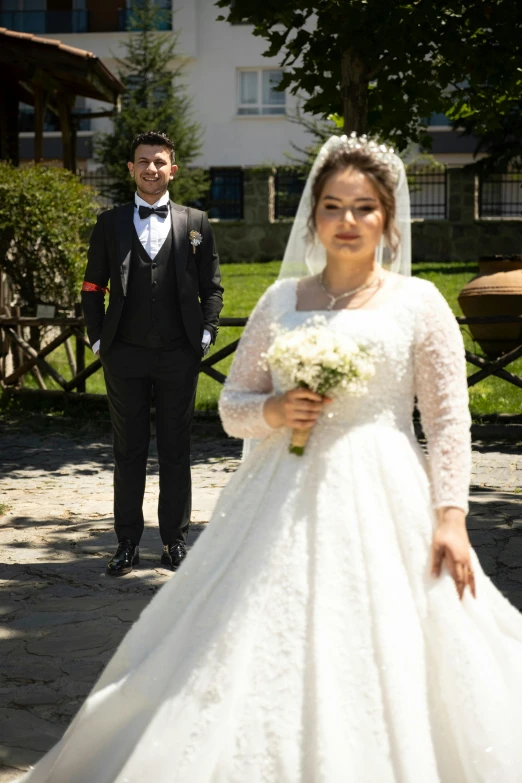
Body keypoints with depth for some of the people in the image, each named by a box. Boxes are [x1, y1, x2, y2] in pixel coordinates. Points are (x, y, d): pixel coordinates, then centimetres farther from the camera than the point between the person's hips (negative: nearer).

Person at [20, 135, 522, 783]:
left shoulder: (418, 303, 3)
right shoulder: (281, 300, 12)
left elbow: (450, 419, -2)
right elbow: (232, 404, 15)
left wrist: (450, 516, -11)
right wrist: (273, 411, -7)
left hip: (380, 501, -3)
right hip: (286, 499, 3)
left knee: (378, 656, -6)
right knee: (261, 657, 1)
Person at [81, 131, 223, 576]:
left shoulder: (195, 224, 8)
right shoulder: (110, 224, 8)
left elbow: (212, 288, 9)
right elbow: (93, 287, 10)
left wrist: (205, 334, -1)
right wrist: (98, 338, 1)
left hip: (179, 355, 0)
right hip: (125, 355, 0)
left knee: (176, 450, 6)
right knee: (129, 450, 5)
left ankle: (175, 540, 17)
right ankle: (128, 543, 12)